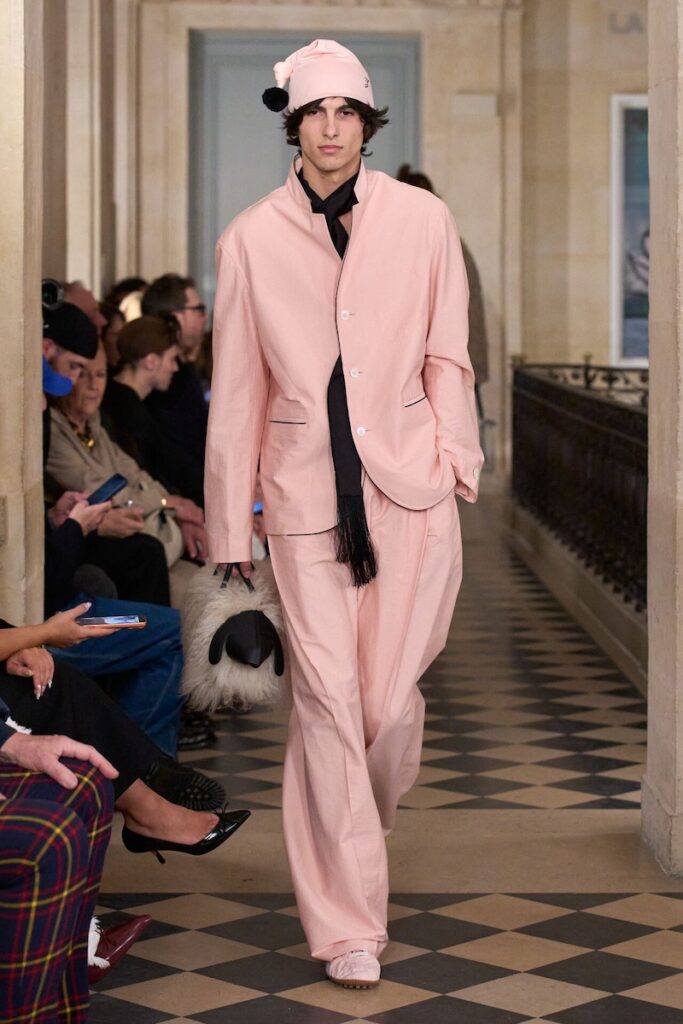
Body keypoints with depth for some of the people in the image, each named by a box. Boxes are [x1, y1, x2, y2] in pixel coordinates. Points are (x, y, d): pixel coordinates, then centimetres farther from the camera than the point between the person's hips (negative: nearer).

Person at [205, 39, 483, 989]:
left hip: (410, 486, 1)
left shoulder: (422, 219, 4)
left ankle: (358, 831, 32)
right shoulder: (250, 238, 4)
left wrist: (456, 452, 1)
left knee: (391, 699, -1)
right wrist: (231, 523, 8)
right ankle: (348, 925, 4)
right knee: (328, 701, -3)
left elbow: (446, 354, 12)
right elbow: (236, 388, 7)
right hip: (306, 492, 0)